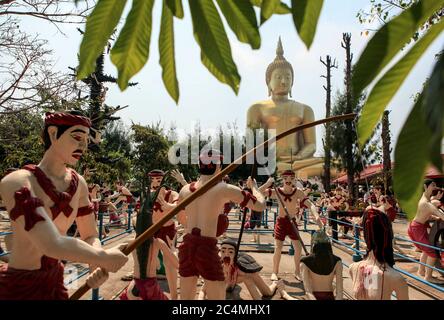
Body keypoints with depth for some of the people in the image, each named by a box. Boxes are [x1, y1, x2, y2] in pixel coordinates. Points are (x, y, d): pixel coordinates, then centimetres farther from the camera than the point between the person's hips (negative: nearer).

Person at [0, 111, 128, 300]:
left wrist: (97, 266, -20)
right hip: (18, 286, -6)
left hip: (55, 280, 6)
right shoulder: (17, 182, -23)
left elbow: (90, 236, -1)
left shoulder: (78, 183, -3)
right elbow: (52, 244, -34)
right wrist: (104, 258, -23)